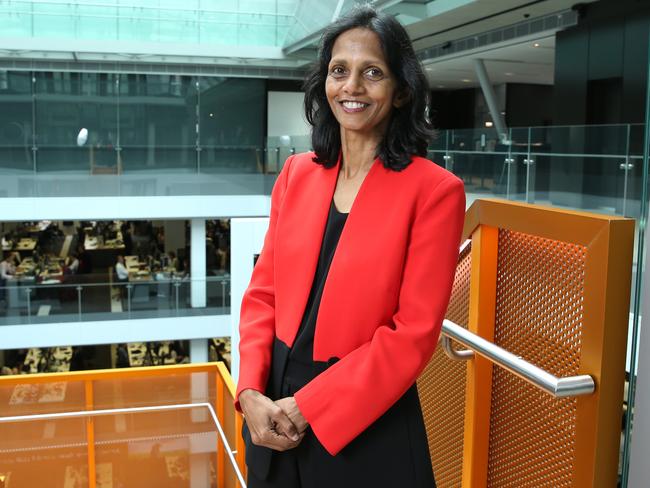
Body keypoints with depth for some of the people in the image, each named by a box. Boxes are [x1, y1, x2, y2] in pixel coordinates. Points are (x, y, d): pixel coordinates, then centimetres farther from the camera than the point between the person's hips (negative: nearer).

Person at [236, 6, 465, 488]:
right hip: (275, 410, 5)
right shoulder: (297, 172, 3)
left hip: (366, 425, -4)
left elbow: (413, 334, -15)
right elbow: (262, 292, 4)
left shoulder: (434, 190, -12)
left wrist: (307, 407, -16)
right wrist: (251, 392, -9)